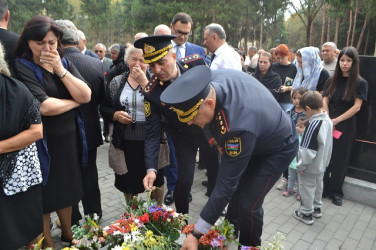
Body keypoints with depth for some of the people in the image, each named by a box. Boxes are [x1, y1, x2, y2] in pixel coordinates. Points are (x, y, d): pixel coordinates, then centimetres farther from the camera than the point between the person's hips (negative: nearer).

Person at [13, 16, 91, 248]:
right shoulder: (21, 67, -12)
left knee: (67, 188, 18)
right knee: (44, 193, 10)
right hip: (42, 141, -5)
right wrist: (74, 101, -9)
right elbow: (44, 107, -24)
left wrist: (60, 70, -15)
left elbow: (86, 96, -8)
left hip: (69, 137, 5)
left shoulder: (65, 63, 4)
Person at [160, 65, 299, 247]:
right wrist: (221, 139, -9)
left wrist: (197, 234, -29)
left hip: (277, 149, -7)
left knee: (248, 205, -9)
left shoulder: (238, 127, -45)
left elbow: (227, 182, -37)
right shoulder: (208, 82, -25)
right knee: (234, 198, 14)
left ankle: (249, 245, 21)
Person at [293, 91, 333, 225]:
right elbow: (327, 145, 10)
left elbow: (307, 150, -27)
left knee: (307, 188, 7)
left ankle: (306, 214, 22)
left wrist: (301, 166, -16)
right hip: (322, 164, 9)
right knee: (318, 186, 23)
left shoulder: (314, 125, -29)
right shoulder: (328, 121, -1)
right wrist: (325, 161, 19)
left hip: (311, 167, -9)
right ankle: (317, 208, 41)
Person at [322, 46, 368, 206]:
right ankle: (322, 188, 18)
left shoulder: (360, 83, -3)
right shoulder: (332, 81, 8)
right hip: (327, 124, 2)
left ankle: (335, 191, 21)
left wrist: (336, 120, -13)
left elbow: (356, 107, -9)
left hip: (346, 126, -2)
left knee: (340, 159, 7)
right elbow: (324, 102, 2)